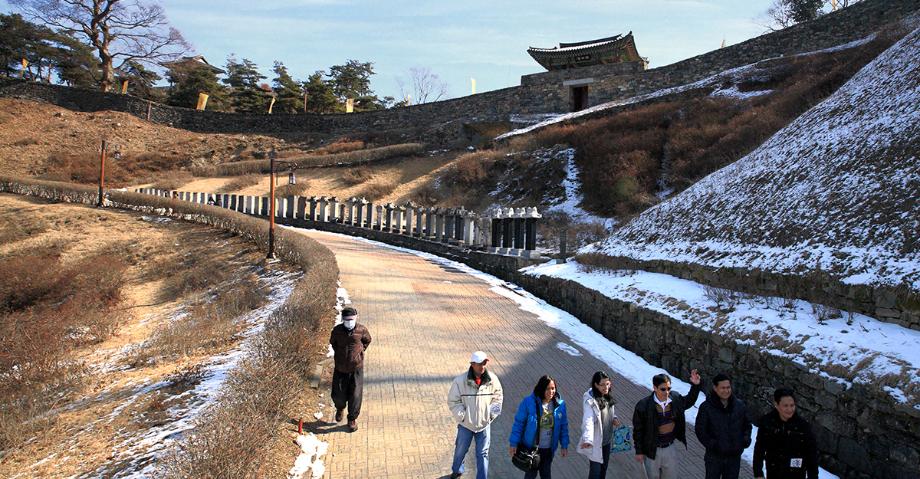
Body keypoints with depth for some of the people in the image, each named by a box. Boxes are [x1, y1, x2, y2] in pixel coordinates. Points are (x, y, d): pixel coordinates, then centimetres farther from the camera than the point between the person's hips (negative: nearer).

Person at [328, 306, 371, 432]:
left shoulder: (362, 330, -11)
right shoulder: (337, 330, -9)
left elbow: (367, 340, 11)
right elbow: (332, 342, 13)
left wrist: (360, 351, 5)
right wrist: (338, 353, 7)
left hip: (356, 368, -1)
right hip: (340, 368, 1)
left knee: (355, 395, 0)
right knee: (337, 394, 9)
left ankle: (352, 419, 20)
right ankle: (340, 408, 44)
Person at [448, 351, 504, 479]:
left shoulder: (492, 379, -12)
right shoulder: (460, 381, -20)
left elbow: (497, 397, 2)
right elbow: (453, 401, -12)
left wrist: (491, 414, -4)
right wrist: (462, 416, -16)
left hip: (484, 424, 1)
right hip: (466, 424, 0)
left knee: (483, 454, 9)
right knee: (461, 450, 21)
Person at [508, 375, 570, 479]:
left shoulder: (560, 404, -8)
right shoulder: (528, 402, -19)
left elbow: (563, 426, 2)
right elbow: (519, 423, -13)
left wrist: (564, 445, 3)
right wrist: (513, 443, -12)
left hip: (549, 448, 3)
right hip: (531, 447, -3)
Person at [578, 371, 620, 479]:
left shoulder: (607, 396, -1)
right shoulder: (590, 401, -25)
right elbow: (588, 421, -36)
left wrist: (614, 418, -5)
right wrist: (587, 439, -50)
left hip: (607, 439, 8)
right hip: (596, 441, -7)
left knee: (604, 467, 21)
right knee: (596, 469, 1)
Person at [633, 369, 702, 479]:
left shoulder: (675, 398, -10)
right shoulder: (643, 405, -22)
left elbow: (689, 402, 13)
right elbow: (638, 430, -12)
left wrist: (695, 386, -2)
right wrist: (639, 451, -7)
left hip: (670, 448, 4)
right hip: (652, 450, -3)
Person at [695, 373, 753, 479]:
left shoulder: (740, 405, 0)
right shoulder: (706, 407, -12)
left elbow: (747, 425, 13)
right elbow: (700, 430, -9)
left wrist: (746, 439, -3)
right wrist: (711, 445, -19)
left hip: (734, 456, 4)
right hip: (714, 456, -3)